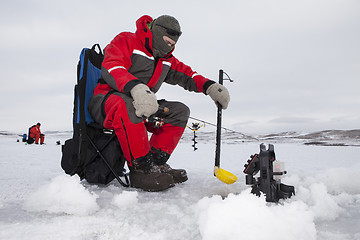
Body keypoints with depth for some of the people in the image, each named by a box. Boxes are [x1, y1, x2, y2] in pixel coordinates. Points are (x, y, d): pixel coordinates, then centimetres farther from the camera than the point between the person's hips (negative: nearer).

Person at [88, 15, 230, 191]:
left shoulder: (167, 60, 18)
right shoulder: (126, 41, -5)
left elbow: (186, 75, 17)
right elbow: (111, 67, -23)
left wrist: (210, 87, -4)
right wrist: (137, 88, -43)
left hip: (142, 107, 7)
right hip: (106, 100, -7)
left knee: (180, 111, -8)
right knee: (126, 105, -42)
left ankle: (156, 162, -15)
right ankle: (140, 169, -32)